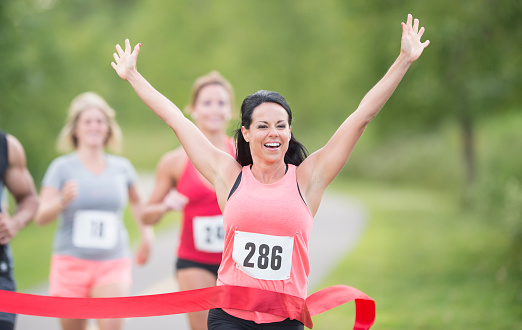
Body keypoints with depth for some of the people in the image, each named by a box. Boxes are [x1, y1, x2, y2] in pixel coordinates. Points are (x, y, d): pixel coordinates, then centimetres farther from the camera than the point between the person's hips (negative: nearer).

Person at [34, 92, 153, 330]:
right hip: (71, 262, -1)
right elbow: (41, 217, -9)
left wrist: (146, 233, 19)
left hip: (113, 263, 1)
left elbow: (136, 201, 29)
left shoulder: (121, 167, 8)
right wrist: (63, 201, -27)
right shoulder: (62, 167, -1)